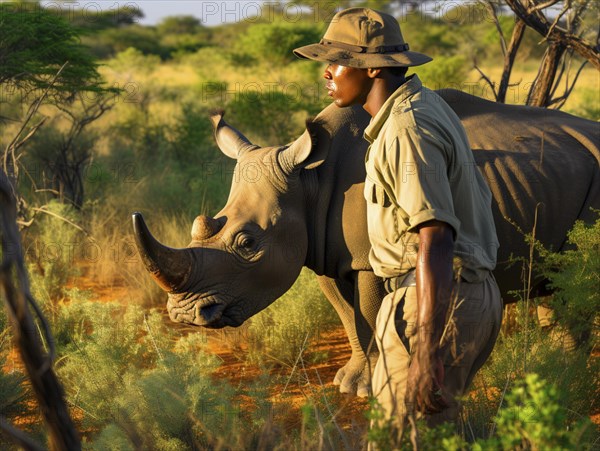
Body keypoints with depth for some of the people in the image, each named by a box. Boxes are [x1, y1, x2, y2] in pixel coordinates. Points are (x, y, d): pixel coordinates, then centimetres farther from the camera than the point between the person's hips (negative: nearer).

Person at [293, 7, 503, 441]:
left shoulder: (407, 129, -18)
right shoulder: (425, 106, 14)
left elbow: (436, 240, -26)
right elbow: (477, 195, 22)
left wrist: (426, 351, -31)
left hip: (436, 303, -10)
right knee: (435, 420, 16)